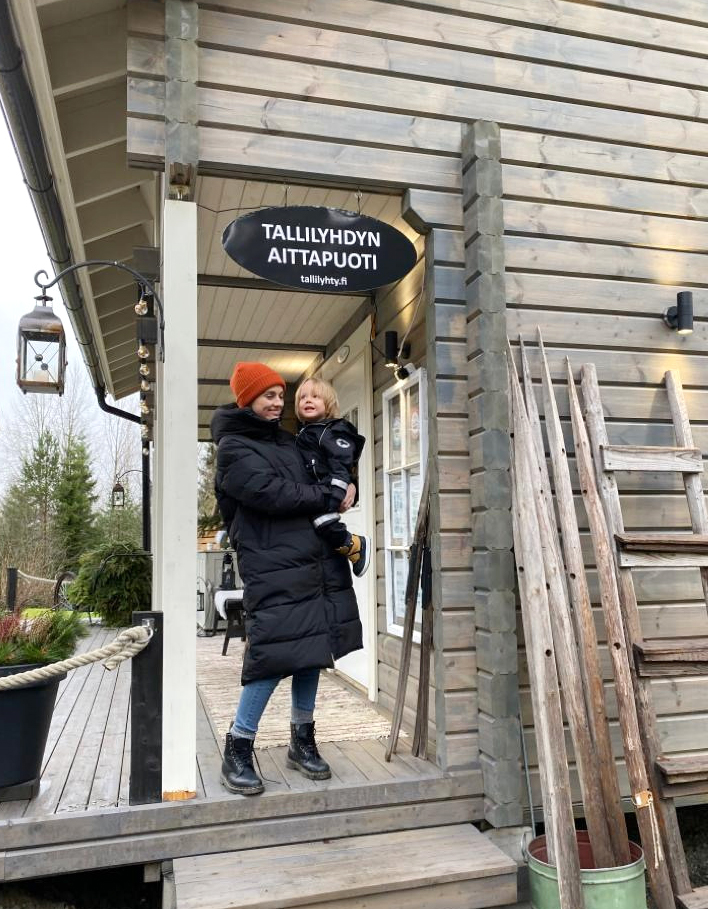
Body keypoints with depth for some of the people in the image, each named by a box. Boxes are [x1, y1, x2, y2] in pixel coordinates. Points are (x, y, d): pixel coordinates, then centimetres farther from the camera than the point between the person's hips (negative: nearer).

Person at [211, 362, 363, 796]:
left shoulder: (288, 440, 19)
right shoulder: (234, 448, -4)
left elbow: (321, 480, 25)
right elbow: (273, 494, -16)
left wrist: (342, 490, 2)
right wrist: (332, 498, -9)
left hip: (316, 561, 7)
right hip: (273, 567, -7)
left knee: (311, 649, 11)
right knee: (276, 652, -11)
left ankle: (303, 741, 26)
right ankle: (237, 752, 6)